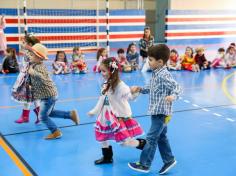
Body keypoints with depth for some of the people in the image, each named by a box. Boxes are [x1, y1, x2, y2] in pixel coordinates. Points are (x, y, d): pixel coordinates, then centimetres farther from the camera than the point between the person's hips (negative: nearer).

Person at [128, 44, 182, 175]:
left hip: (161, 112, -10)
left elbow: (177, 88, -25)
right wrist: (139, 89, 9)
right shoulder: (155, 74, 7)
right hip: (157, 111, 10)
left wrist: (172, 96, -43)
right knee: (161, 137, 18)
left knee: (151, 138, -2)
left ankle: (144, 165, 9)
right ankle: (169, 160, 31)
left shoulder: (164, 75, -21)